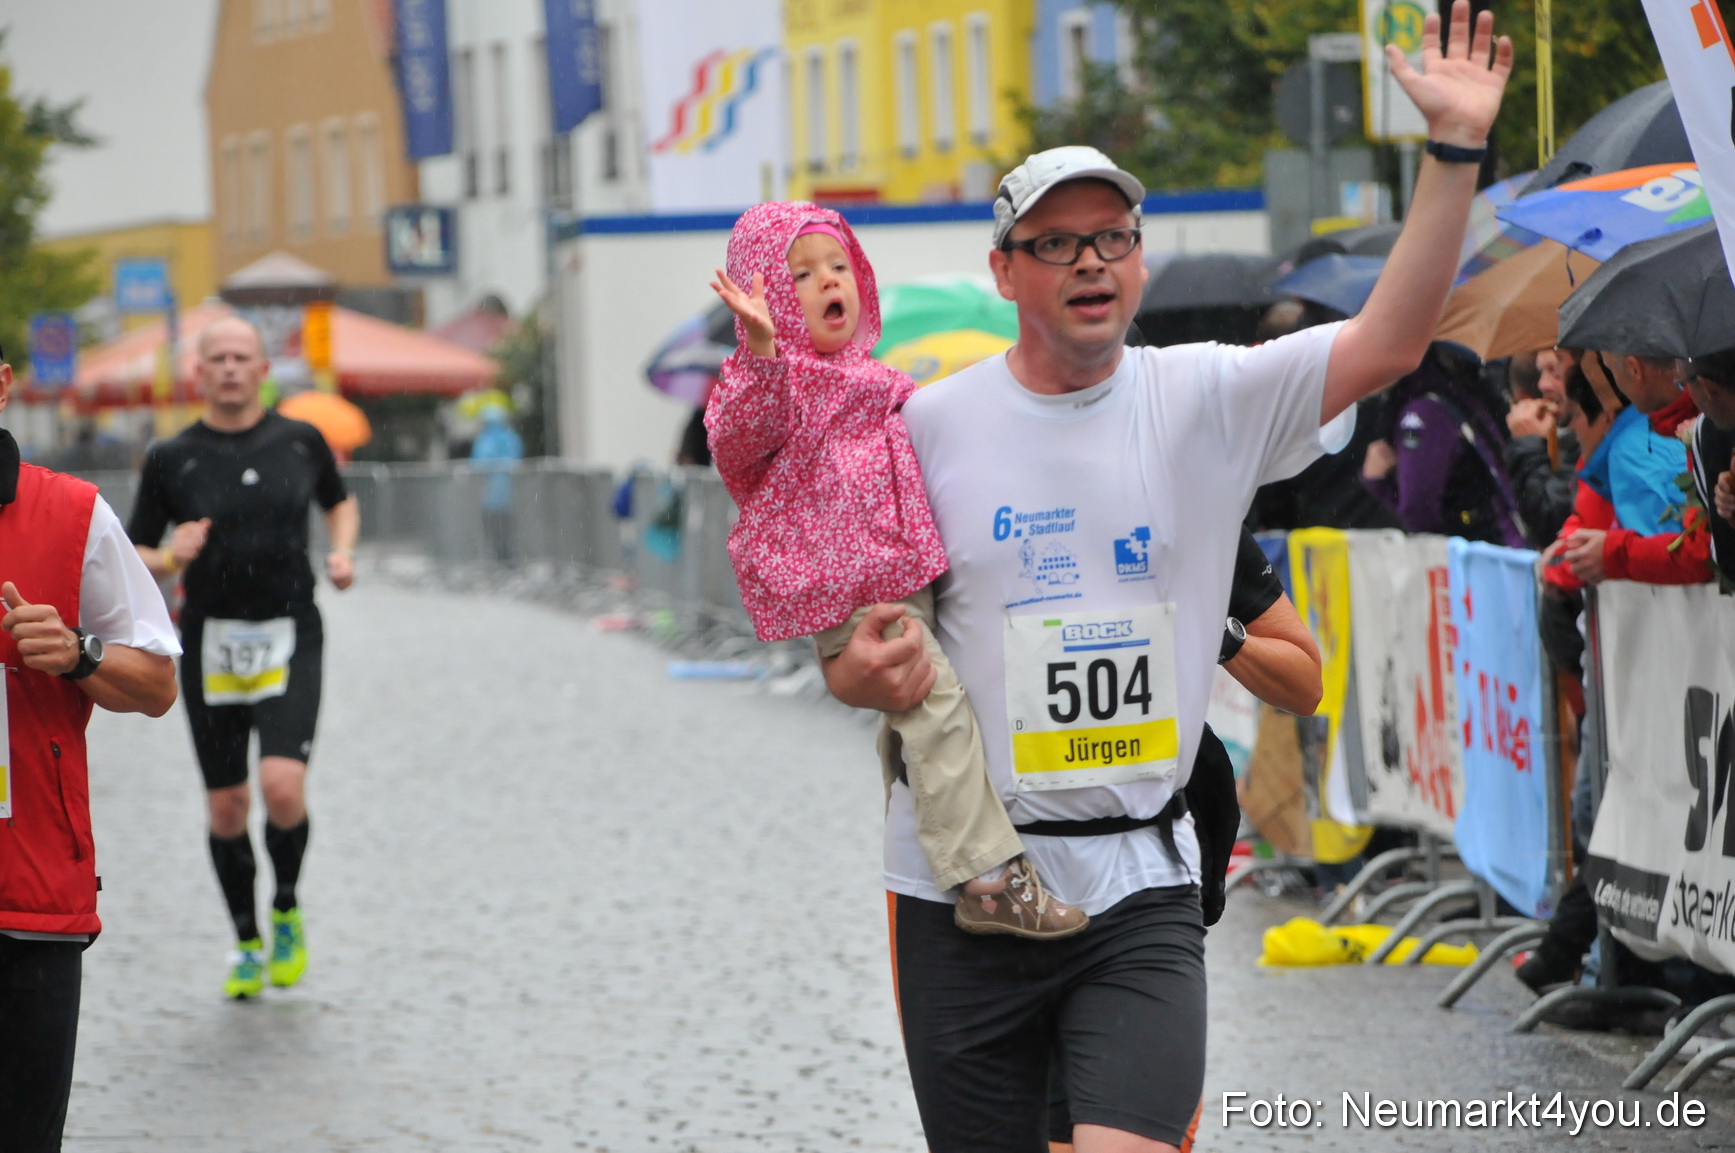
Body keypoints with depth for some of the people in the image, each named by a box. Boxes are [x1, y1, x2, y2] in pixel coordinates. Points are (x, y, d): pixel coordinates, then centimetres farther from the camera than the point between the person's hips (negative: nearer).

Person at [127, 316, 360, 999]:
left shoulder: (300, 441, 4)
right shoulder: (171, 459, 0)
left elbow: (340, 503, 23)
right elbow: (132, 554, 6)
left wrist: (342, 553, 4)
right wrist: (170, 559, -15)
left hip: (290, 641, -1)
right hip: (211, 644, 1)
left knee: (283, 786, -18)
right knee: (226, 805, 4)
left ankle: (287, 911, 9)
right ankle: (247, 943, 24)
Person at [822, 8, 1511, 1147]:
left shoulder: (1209, 399, 3)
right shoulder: (928, 425, 2)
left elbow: (1388, 340, -6)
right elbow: (848, 640, 8)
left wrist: (1457, 146, -13)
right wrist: (868, 675, -15)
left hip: (1142, 890, 0)